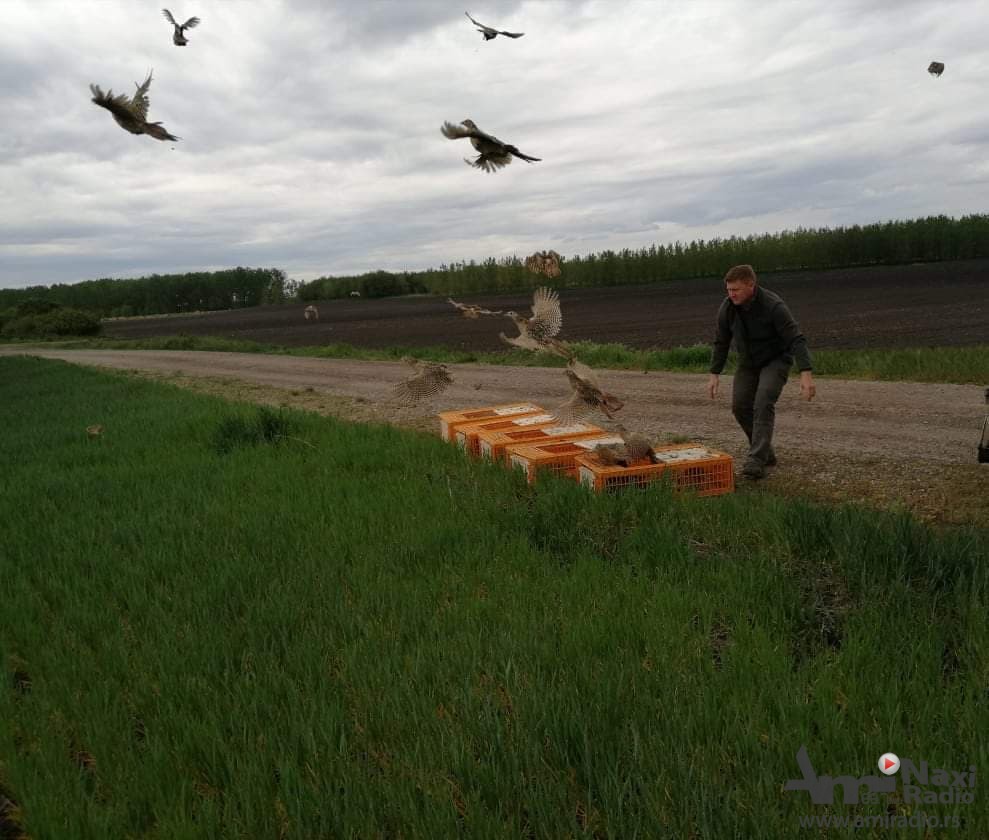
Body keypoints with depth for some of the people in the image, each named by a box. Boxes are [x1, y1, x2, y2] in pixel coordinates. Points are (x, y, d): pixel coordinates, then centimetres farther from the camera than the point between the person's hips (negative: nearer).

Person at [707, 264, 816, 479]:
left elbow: (796, 339, -31)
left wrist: (806, 374, -41)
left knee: (763, 404, -22)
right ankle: (765, 453, 15)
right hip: (748, 362, 6)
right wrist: (714, 375, -2)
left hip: (775, 360, -6)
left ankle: (757, 461, -22)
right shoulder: (727, 307, -12)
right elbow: (721, 342, 0)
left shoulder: (773, 305, -28)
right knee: (740, 406, -2)